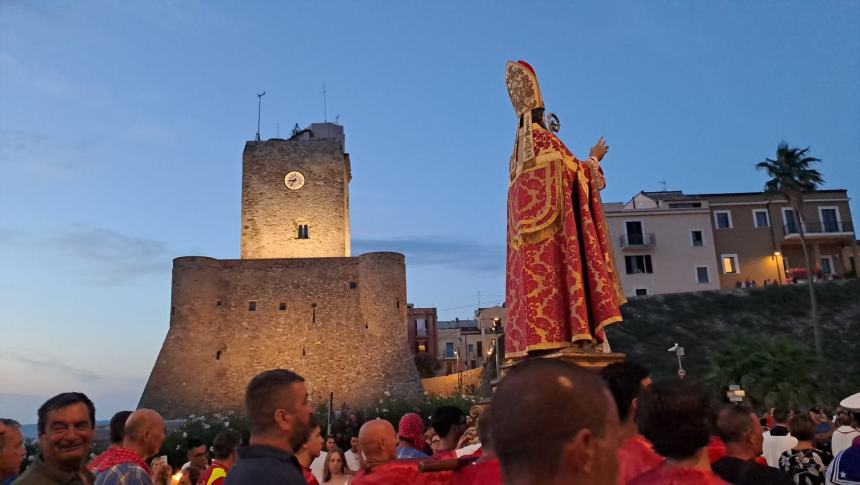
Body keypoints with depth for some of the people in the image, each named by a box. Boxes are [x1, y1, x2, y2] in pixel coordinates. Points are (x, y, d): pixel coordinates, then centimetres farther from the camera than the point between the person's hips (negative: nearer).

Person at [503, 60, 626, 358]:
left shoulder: (519, 146, 20)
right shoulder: (543, 137, -5)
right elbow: (574, 171, -4)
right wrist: (594, 158, 15)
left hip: (529, 226, 8)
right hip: (552, 225, -8)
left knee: (533, 277, 0)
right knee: (554, 274, -13)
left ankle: (535, 336, -4)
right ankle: (559, 336, -19)